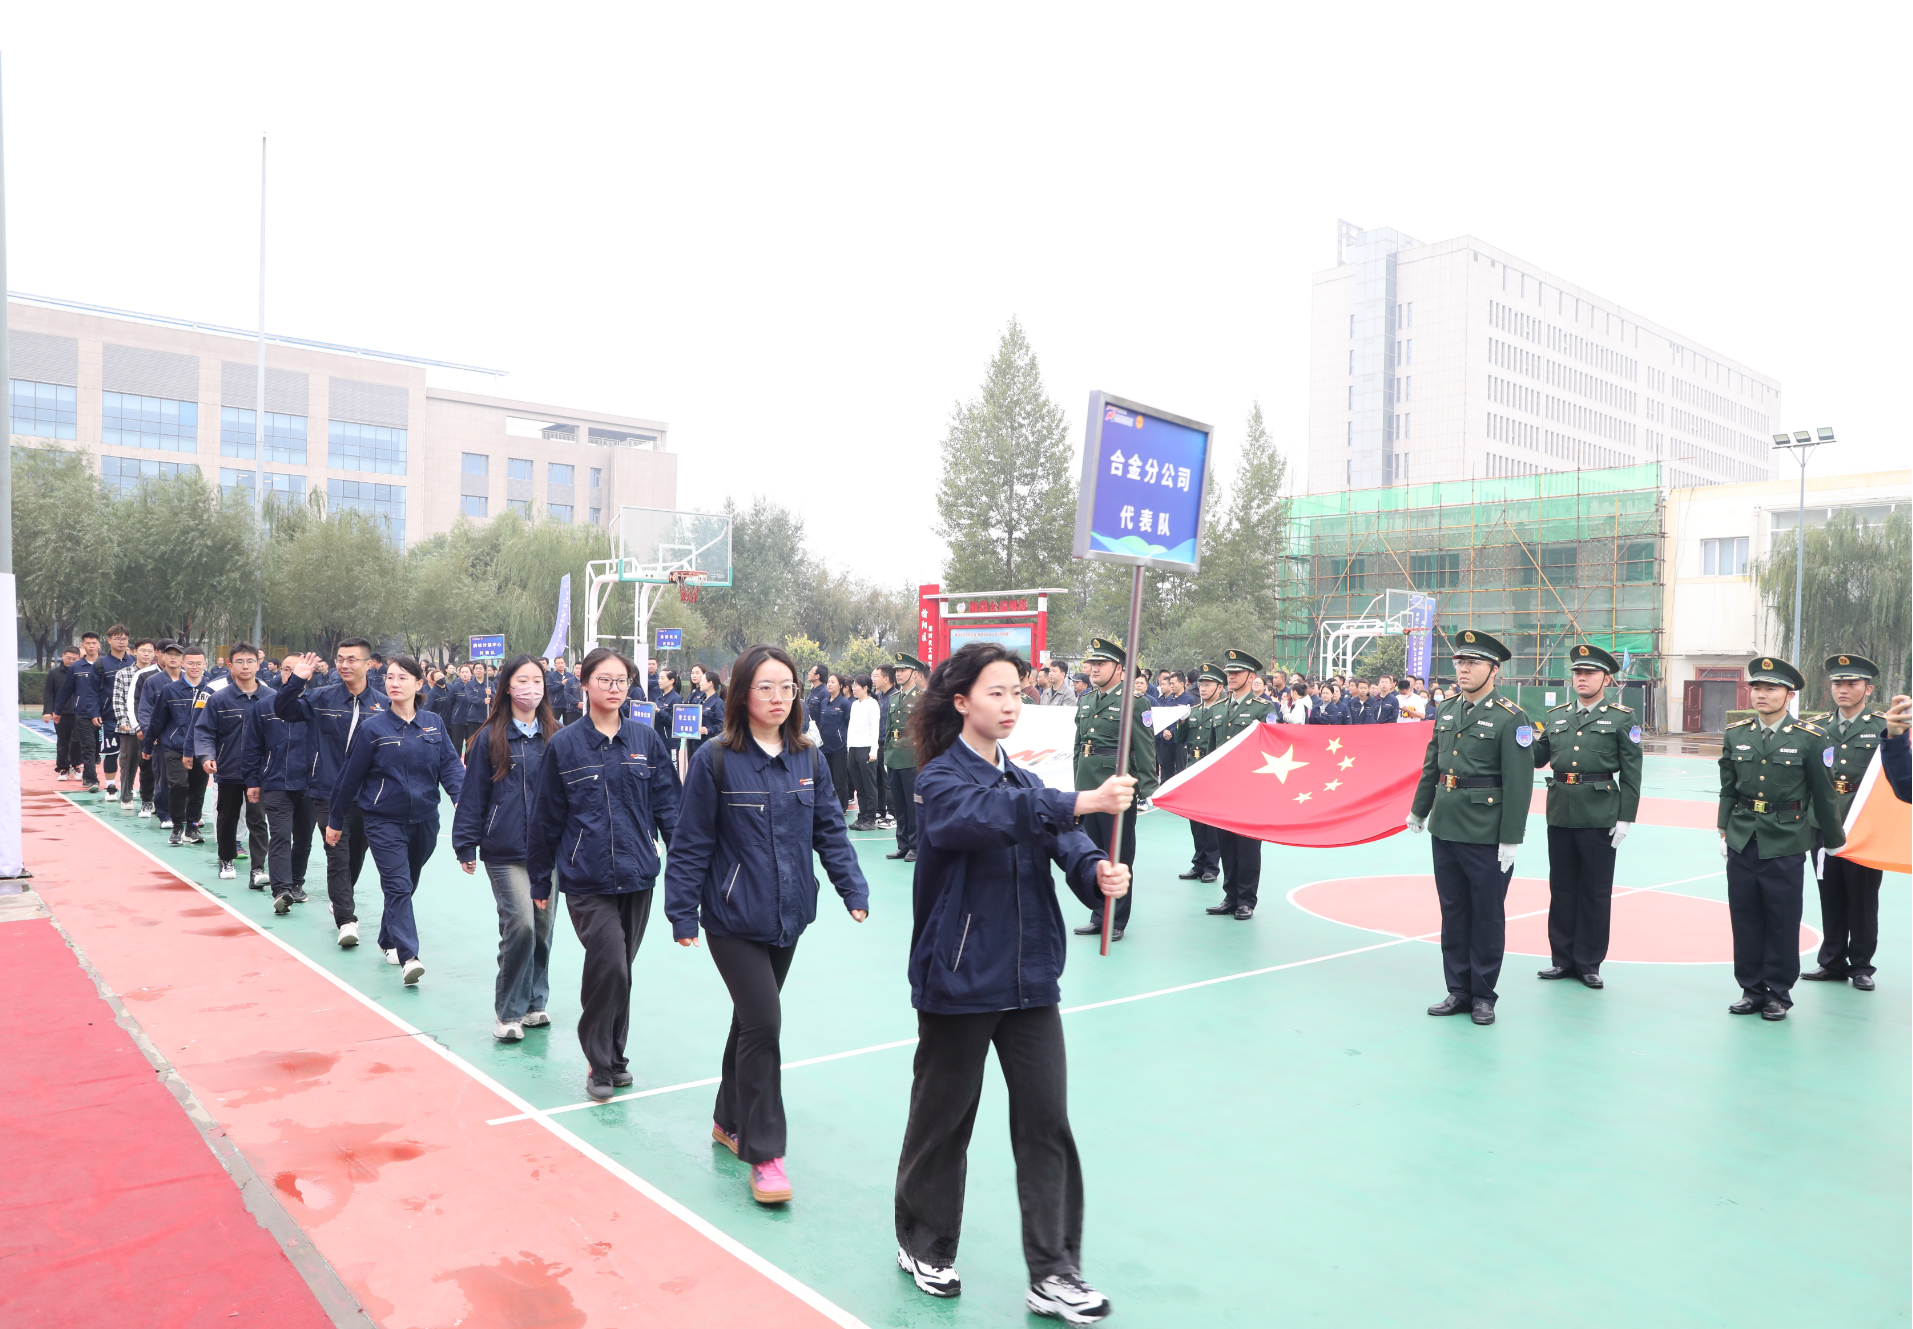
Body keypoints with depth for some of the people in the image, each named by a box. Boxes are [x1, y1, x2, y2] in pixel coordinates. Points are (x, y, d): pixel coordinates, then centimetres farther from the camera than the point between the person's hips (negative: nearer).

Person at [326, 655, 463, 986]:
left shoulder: (434, 724, 3)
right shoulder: (374, 728, -5)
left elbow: (450, 764, -1)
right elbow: (350, 775, 1)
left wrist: (460, 796, -20)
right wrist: (335, 820, 6)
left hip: (424, 819, 4)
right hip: (384, 820, -3)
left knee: (407, 884, 16)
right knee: (398, 886, -13)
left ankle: (387, 941, 36)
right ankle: (408, 956, -18)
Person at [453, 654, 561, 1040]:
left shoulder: (555, 737, 5)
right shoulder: (490, 738, -2)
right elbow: (473, 794, 0)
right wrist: (466, 846, -1)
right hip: (505, 852, -3)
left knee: (542, 927, 8)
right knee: (520, 925, -11)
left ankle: (533, 1003, 25)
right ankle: (508, 1011, 5)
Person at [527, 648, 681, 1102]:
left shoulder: (645, 739, 3)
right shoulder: (565, 744, -2)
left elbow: (667, 804, 5)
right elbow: (545, 817, 3)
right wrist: (540, 880, 7)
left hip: (637, 876, 3)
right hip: (587, 879, -3)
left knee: (619, 969, 13)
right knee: (609, 966, -13)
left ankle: (611, 1057, 30)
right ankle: (602, 1063, 6)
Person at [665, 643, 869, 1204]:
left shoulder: (808, 761, 2)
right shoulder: (714, 760, -11)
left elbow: (830, 830, 5)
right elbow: (691, 843, -8)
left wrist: (853, 889, -5)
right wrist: (683, 913, -7)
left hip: (787, 916, 5)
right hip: (733, 918, -5)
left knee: (753, 1018, 17)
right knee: (763, 1023, -9)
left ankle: (729, 1120, 37)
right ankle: (764, 1153, 5)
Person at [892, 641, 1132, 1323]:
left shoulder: (1025, 780, 10)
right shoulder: (943, 778, -9)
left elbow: (1063, 838, -4)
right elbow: (983, 814, -31)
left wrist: (1098, 870, -27)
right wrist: (1080, 803, -40)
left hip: (1030, 978, 5)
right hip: (958, 979, -5)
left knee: (1046, 1121, 5)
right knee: (943, 1117, 10)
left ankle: (1053, 1273, 16)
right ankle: (924, 1245, 32)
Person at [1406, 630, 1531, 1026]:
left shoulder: (1511, 719, -10)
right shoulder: (1446, 711, 9)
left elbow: (1518, 784, -13)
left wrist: (1511, 840, -15)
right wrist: (1418, 811, 24)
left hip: (1486, 838, -6)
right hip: (1445, 830, 6)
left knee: (1487, 916, 6)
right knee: (1453, 913, 13)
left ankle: (1483, 996, 19)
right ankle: (1459, 991, 24)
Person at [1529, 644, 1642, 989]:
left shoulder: (1621, 719, 0)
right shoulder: (1556, 716, 11)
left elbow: (1631, 773, -3)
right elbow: (1537, 757, 11)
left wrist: (1626, 818, -8)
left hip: (1600, 816, -4)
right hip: (1560, 814, 4)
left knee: (1595, 892, 4)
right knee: (1561, 888, 10)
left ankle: (1589, 963, 15)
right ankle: (1563, 958, 21)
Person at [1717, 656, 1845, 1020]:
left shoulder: (1811, 738, -6)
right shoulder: (1735, 734, 4)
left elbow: (1823, 795, 1)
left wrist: (1834, 839, 7)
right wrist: (1724, 831, 9)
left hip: (1785, 844, -3)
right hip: (1742, 842, 3)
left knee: (1782, 921, 4)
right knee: (1745, 919, 8)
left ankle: (1779, 994, 17)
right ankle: (1752, 990, 20)